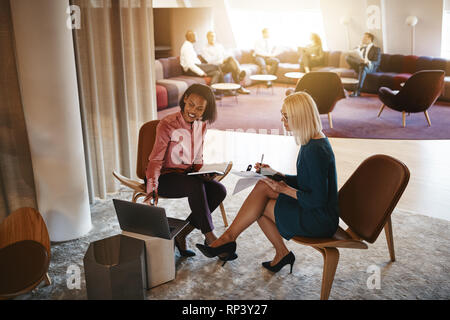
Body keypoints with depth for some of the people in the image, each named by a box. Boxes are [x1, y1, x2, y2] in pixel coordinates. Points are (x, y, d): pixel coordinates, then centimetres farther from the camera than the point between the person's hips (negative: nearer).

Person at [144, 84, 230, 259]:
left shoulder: (201, 125, 4)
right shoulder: (167, 124, -16)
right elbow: (156, 160, -16)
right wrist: (152, 189, -30)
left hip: (187, 174, 6)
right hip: (165, 177, -6)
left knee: (219, 190, -19)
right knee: (196, 186, -35)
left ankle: (182, 234, -12)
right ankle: (210, 237, -21)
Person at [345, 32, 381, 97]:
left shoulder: (376, 49, 9)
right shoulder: (360, 48, 26)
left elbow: (377, 63, -4)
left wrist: (368, 62, -25)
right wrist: (359, 47, 6)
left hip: (370, 67, -5)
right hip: (358, 65, 5)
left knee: (363, 67, -43)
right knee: (348, 57, -20)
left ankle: (357, 91, -50)